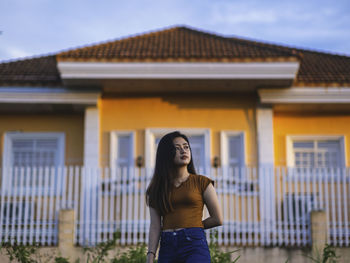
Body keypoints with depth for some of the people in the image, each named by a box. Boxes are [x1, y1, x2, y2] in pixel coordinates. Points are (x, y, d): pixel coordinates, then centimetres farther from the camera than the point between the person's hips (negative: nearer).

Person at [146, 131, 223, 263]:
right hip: (167, 248, 3)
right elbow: (155, 227, 5)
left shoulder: (202, 182, 6)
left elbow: (217, 219, 8)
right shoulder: (157, 188, 12)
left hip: (194, 244, -3)